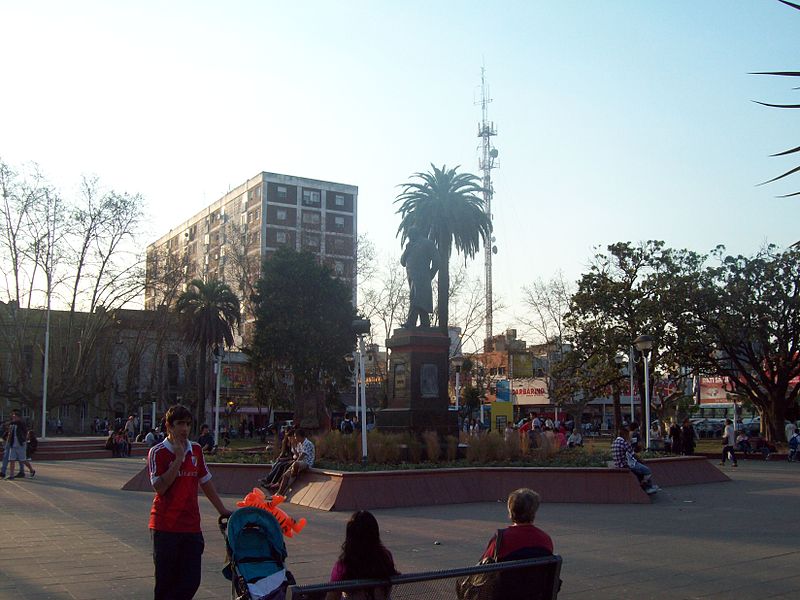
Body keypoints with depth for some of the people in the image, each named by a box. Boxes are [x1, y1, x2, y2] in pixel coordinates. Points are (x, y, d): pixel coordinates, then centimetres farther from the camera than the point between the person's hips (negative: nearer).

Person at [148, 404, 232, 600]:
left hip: (192, 525, 5)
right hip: (165, 527, -4)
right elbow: (160, 487, -18)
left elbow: (205, 482, 19)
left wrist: (222, 510, 20)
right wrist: (178, 458, -18)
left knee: (192, 581, 2)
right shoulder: (157, 452, -6)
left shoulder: (196, 450, 10)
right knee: (165, 582, 5)